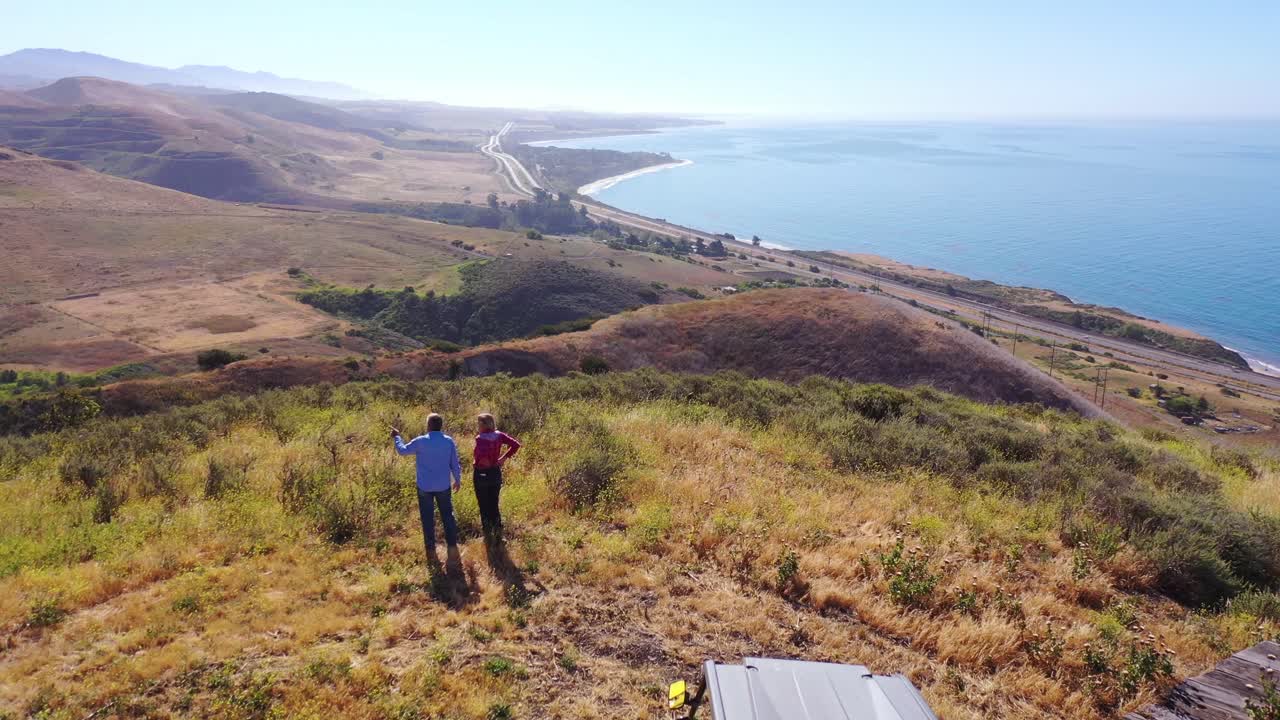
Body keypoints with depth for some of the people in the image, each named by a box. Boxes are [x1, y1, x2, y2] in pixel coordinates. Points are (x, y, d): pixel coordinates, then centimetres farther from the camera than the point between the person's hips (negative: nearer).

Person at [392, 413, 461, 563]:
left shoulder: (420, 441, -13)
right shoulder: (449, 441, -7)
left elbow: (402, 450, 3)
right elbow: (455, 464, 0)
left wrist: (396, 437, 20)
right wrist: (457, 480, 14)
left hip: (425, 487, -2)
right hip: (443, 486, 2)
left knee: (428, 518, 8)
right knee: (447, 516, 14)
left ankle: (431, 550, 13)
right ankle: (452, 546, 15)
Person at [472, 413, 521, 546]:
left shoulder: (480, 438, -18)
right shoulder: (499, 435, -1)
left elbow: (483, 453, -36)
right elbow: (516, 444, -4)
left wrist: (477, 463, -16)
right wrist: (504, 458, 1)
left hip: (481, 474, -6)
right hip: (496, 473, 6)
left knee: (484, 507, 9)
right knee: (494, 505, 17)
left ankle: (488, 537, 15)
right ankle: (498, 536, 18)